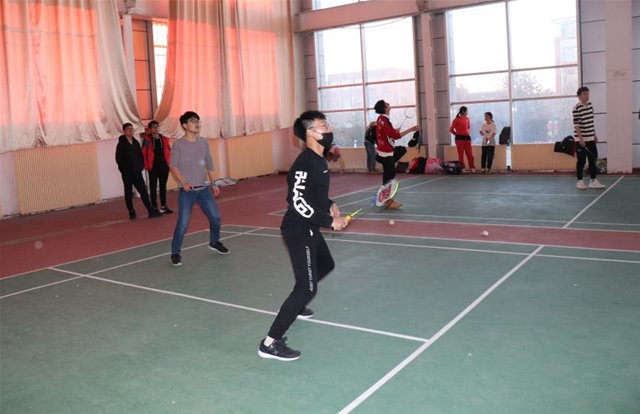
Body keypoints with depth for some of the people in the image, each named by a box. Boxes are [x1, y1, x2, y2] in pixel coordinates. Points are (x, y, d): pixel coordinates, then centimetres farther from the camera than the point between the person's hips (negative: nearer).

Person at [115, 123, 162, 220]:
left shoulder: (136, 142, 11)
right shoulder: (121, 144, -4)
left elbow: (140, 155, 15)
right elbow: (118, 159, -7)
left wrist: (141, 166, 2)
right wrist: (125, 169, -11)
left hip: (137, 172, 4)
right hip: (127, 174, -4)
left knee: (143, 191, -1)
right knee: (129, 193, 5)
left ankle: (151, 211, -2)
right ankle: (131, 212, 13)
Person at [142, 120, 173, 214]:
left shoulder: (164, 139, 10)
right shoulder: (147, 139, -1)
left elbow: (169, 151, 14)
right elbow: (143, 153, -6)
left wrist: (169, 163, 4)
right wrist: (146, 166, -12)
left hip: (164, 166, 4)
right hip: (153, 167, -4)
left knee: (163, 186, 10)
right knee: (153, 187, 1)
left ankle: (163, 207, 18)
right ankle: (154, 208, 3)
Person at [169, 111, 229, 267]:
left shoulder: (204, 143, 9)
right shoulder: (179, 145, -6)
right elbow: (173, 166, -12)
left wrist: (213, 184, 14)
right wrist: (183, 182, -26)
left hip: (204, 189, 5)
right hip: (187, 191, -5)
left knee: (215, 217, 8)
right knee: (183, 223, -9)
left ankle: (215, 242, 34)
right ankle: (175, 254, 7)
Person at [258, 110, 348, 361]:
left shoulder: (319, 160, 9)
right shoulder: (305, 163, -23)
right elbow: (298, 202, -29)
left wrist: (329, 205, 8)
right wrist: (330, 221, -23)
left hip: (309, 229, 11)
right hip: (298, 231, -11)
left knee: (326, 265, 30)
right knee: (307, 288, -13)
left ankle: (295, 306, 47)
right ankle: (270, 343, -9)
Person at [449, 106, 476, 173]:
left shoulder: (467, 118, 10)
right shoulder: (456, 119, -8)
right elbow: (451, 129, -6)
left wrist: (466, 132, 15)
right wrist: (457, 134, 3)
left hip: (467, 137, 5)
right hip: (459, 138, -5)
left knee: (469, 153, 3)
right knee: (461, 154, 0)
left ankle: (472, 167, 7)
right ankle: (462, 168, 7)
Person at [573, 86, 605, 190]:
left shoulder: (590, 105, 9)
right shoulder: (576, 108, -14)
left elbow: (591, 122, 17)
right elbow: (576, 124, -16)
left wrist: (594, 134, 17)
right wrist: (581, 138, -20)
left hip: (591, 138, 7)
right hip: (581, 139, -7)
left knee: (593, 159, 9)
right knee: (581, 161, 0)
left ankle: (593, 181, 16)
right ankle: (580, 181, 12)